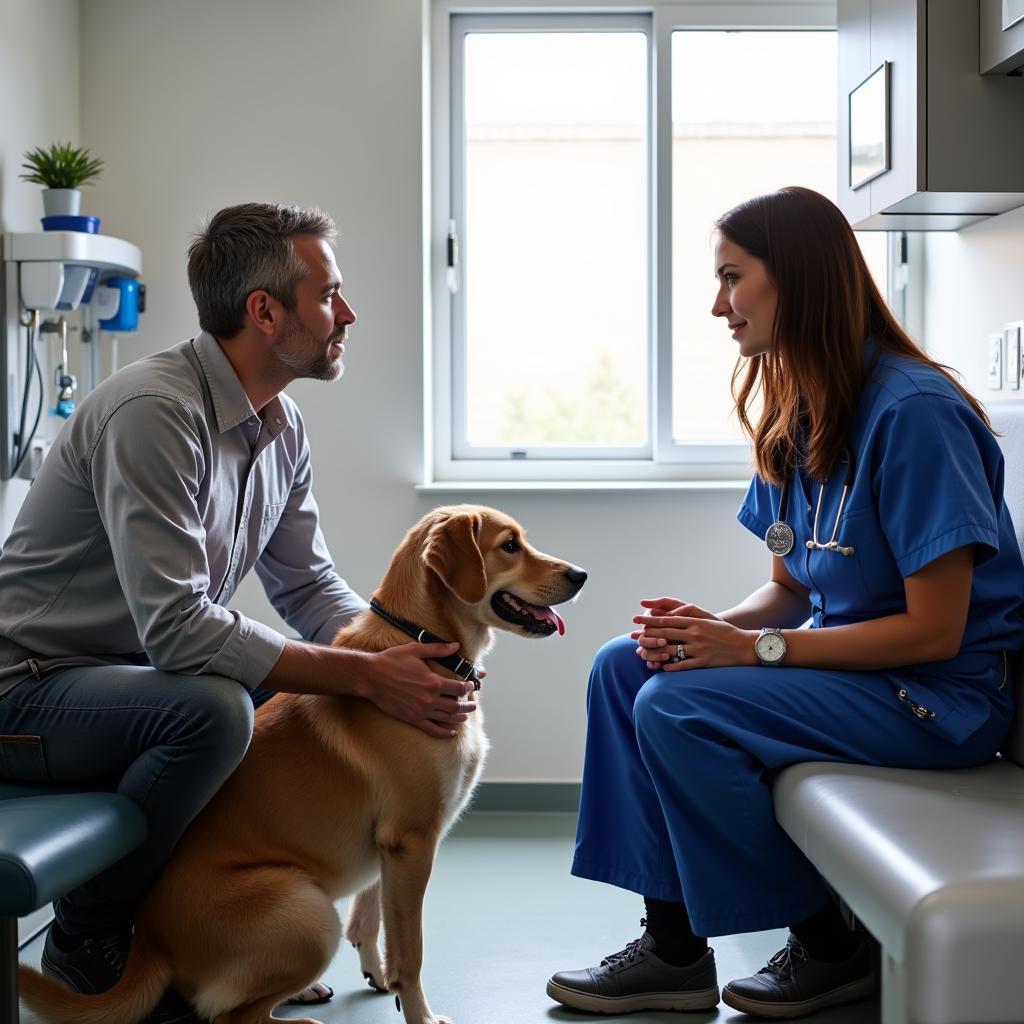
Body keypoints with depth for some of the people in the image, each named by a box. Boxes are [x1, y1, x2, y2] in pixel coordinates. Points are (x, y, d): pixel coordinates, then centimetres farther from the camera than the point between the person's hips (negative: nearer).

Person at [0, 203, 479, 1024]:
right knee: (214, 709, -33)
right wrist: (366, 675, -29)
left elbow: (310, 588, 8)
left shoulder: (281, 427, 4)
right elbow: (176, 628, -31)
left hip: (134, 674, 9)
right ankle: (88, 939, -10)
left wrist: (409, 649, -12)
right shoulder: (153, 410, -25)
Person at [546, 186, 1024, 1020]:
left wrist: (751, 647, -21)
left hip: (944, 693, -9)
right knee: (623, 666, -2)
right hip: (850, 658, 9)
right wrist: (709, 626, -10)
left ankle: (828, 949, -3)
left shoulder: (913, 411, -21)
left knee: (676, 710, -22)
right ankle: (673, 946, -2)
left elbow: (934, 631, -22)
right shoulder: (796, 416, 6)